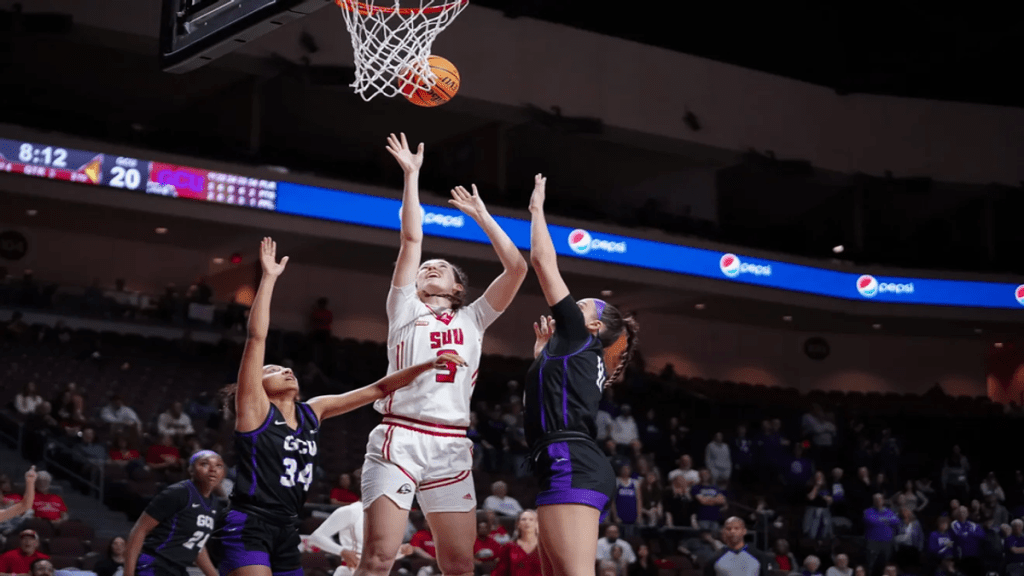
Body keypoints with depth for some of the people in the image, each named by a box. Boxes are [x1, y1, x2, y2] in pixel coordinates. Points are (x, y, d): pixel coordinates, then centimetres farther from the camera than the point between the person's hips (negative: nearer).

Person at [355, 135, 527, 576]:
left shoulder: (473, 319, 20)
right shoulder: (405, 310, 16)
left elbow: (516, 267, 10)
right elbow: (412, 239, 8)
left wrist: (479, 214, 15)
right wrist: (412, 175, 10)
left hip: (451, 445, 3)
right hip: (398, 438, -3)